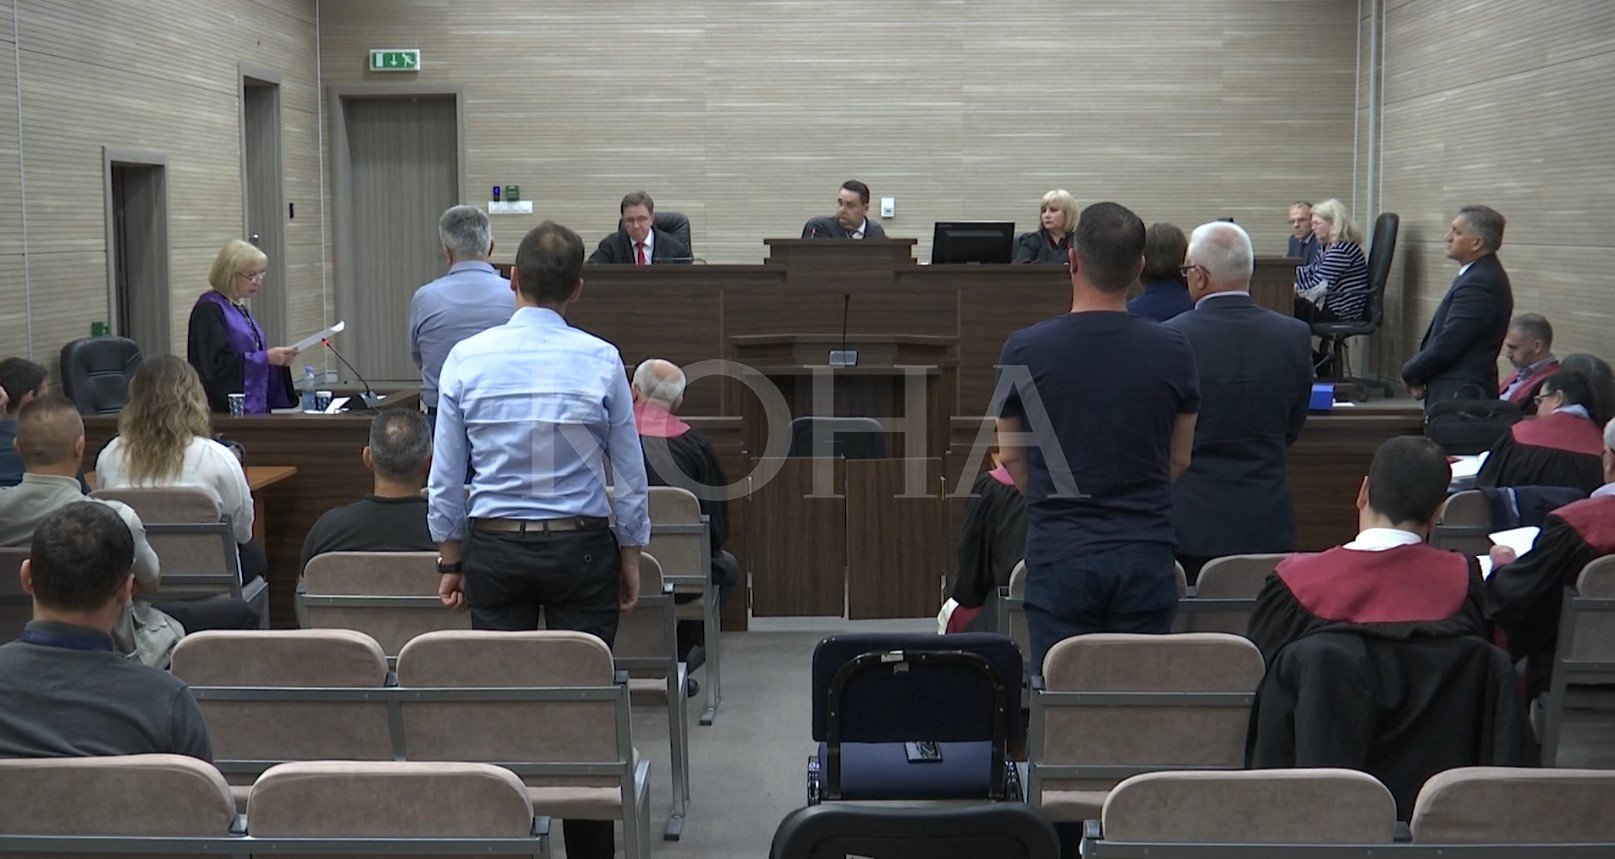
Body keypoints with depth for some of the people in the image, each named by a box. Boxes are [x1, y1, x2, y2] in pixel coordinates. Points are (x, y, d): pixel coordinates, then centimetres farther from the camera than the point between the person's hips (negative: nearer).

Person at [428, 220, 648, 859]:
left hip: (493, 548, 1)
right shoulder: (601, 361, -7)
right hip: (580, 547, -1)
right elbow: (629, 476, -1)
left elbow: (446, 479, 1)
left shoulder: (466, 358, -4)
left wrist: (451, 561, 11)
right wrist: (631, 559, 10)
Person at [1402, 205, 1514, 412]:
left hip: (1458, 397, -10)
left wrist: (1410, 373, -5)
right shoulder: (1484, 275, 15)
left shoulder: (1479, 283, -19)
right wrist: (1417, 373, 3)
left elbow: (1447, 344, -20)